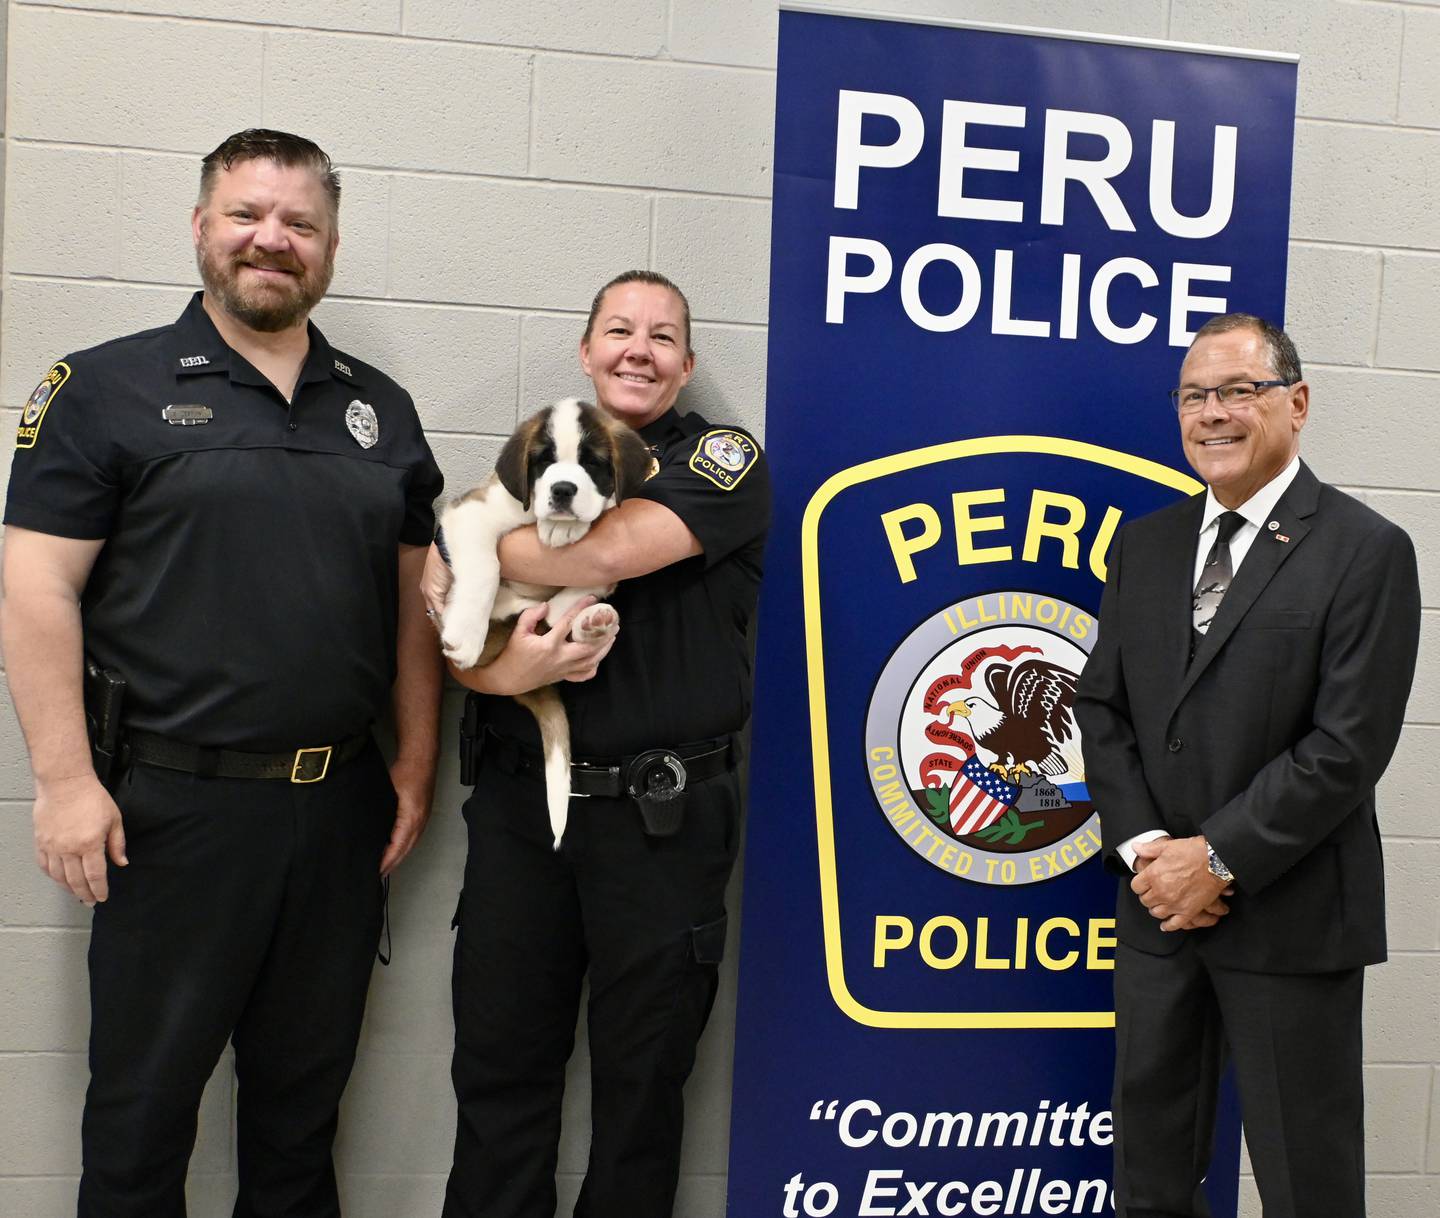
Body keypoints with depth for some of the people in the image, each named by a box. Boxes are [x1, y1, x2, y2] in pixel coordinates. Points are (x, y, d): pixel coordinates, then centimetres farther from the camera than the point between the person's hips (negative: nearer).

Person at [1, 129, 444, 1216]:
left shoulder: (380, 408, 10)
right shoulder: (107, 388, -3)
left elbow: (414, 595, 13)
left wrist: (418, 760, 8)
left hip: (343, 804, 4)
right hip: (176, 802, -4)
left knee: (305, 1088, 17)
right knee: (144, 1096, 9)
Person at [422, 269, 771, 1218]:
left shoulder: (724, 461, 0)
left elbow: (612, 549, -19)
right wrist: (505, 669, -13)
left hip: (661, 817, -3)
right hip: (521, 803, 4)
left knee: (642, 1079, 9)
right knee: (499, 1067, 9)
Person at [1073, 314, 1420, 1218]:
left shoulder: (1367, 551, -9)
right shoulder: (1144, 544, 9)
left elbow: (1348, 746, -15)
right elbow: (1102, 705, 7)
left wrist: (1218, 858, -16)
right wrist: (1143, 849, -6)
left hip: (1288, 918, -5)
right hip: (1158, 904, 5)